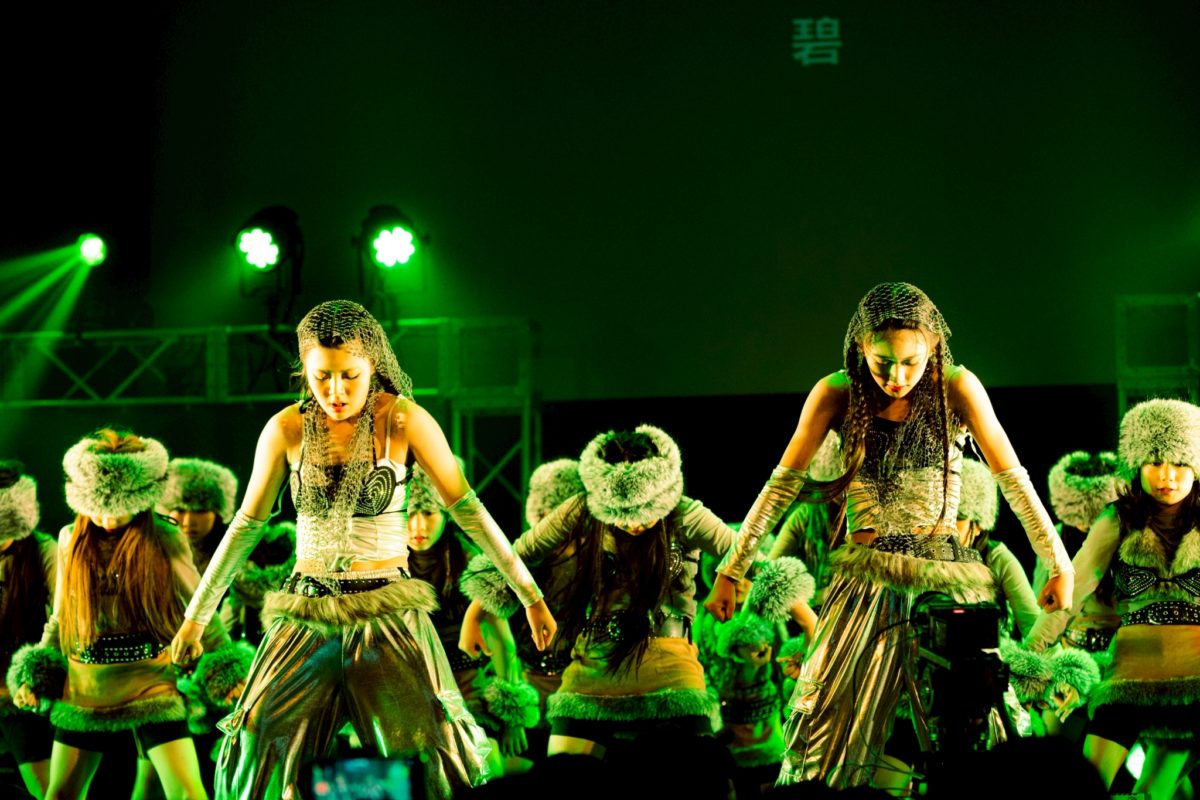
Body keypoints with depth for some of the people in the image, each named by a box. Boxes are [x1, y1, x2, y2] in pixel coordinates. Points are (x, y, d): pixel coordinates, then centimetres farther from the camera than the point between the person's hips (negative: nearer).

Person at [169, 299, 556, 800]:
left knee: (428, 752, -13)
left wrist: (529, 594, -2)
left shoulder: (404, 421, -6)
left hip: (388, 615, -2)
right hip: (307, 614, 2)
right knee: (262, 748, -12)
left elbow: (467, 509, -2)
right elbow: (246, 526, 11)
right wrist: (197, 615, 14)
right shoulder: (286, 429, 1)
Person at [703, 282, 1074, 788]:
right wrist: (731, 571, 3)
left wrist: (1060, 564, -4)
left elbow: (1013, 479, -1)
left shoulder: (956, 387, -2)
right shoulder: (837, 394, 0)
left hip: (946, 575, 0)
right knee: (826, 718, -9)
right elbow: (782, 485, 4)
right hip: (866, 580, 1)